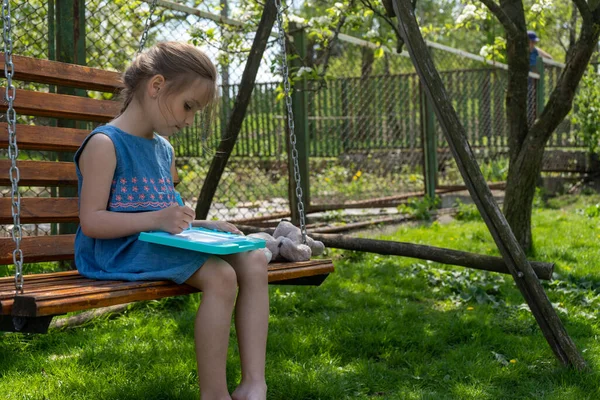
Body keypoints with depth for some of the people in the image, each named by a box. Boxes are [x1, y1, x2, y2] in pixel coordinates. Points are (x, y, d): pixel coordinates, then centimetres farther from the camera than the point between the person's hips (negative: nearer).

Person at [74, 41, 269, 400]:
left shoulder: (164, 150, 18)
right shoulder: (105, 144, -10)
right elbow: (92, 221, -16)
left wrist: (202, 225, 9)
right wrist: (157, 220, -26)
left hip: (160, 246, 9)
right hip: (119, 251, -9)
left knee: (254, 261, -8)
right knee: (220, 276, -28)